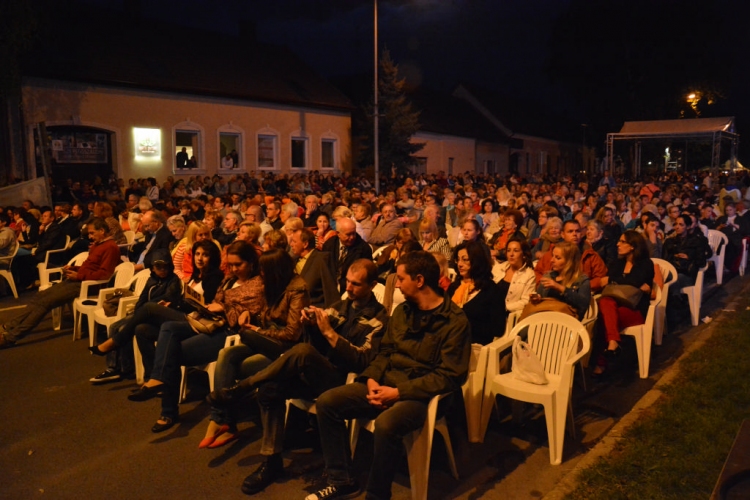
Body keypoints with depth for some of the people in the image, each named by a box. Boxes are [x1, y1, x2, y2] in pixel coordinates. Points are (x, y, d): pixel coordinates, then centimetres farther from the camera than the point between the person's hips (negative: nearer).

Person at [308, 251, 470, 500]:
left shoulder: (455, 321, -12)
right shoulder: (402, 311, 10)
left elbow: (448, 376, -17)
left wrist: (399, 392, -21)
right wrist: (372, 379, -5)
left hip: (421, 395, -7)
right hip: (386, 384, 7)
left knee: (386, 424, -37)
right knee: (327, 402, -8)